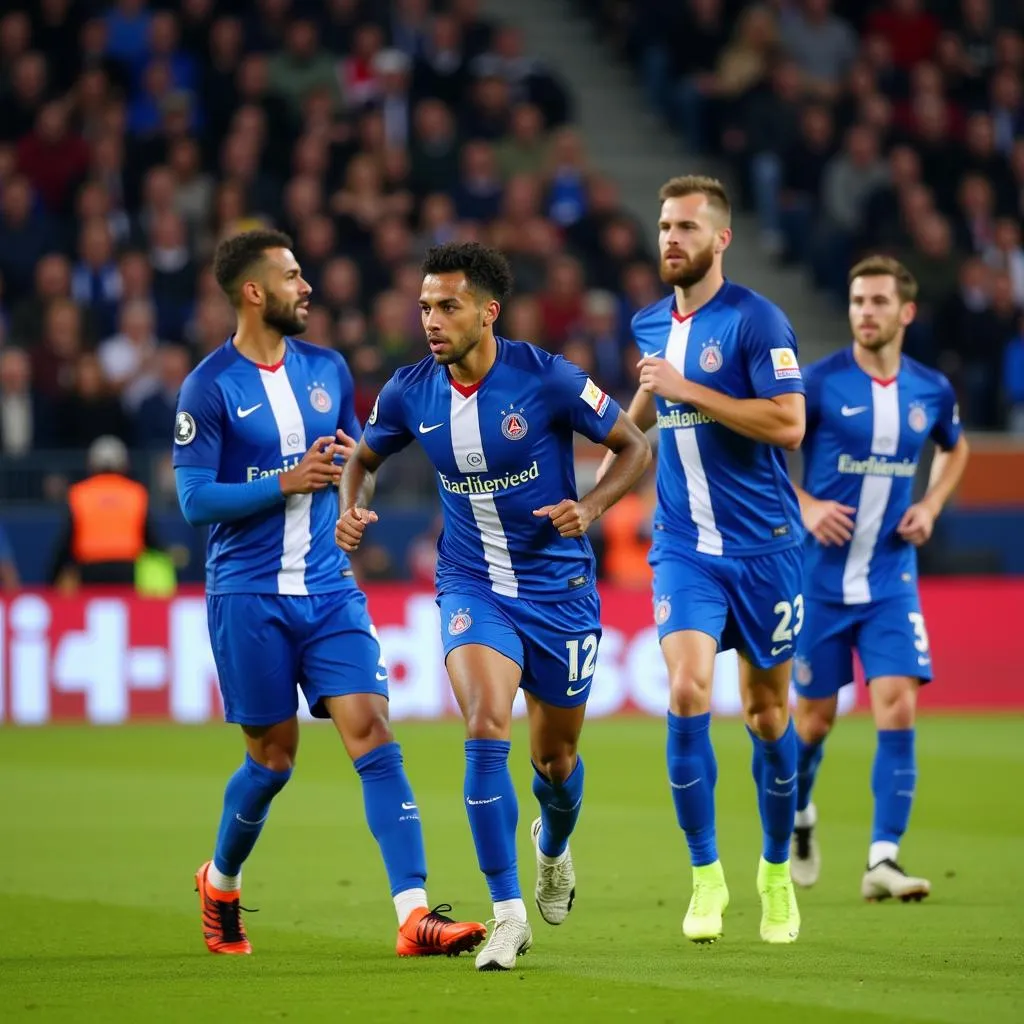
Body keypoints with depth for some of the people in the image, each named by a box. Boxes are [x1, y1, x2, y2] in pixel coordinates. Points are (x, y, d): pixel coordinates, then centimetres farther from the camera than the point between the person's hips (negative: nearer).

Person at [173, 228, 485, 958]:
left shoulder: (327, 369, 9)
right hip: (249, 595, -4)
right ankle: (220, 883, 34)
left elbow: (357, 458, 20)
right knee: (273, 757, 5)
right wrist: (288, 482, -18)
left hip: (328, 588, 4)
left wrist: (352, 461, -3)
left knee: (372, 733, -11)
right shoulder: (210, 386, -7)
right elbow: (195, 498, -11)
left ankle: (414, 915, -17)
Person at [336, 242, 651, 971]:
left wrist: (589, 508, -23)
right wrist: (351, 508, -9)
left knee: (554, 756, 11)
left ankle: (554, 847, 49)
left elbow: (636, 448, -7)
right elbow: (365, 458, 13)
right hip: (472, 588, 1)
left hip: (558, 586, -1)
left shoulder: (546, 379, -16)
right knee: (487, 730, -22)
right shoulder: (410, 393, -7)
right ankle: (509, 914, -16)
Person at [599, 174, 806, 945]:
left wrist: (688, 389, -19)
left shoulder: (756, 320, -9)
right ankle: (706, 875, -6)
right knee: (688, 692, -15)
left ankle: (777, 871, 24)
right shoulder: (650, 325, 10)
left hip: (763, 545, -3)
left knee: (766, 709, 6)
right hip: (683, 548, 3)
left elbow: (789, 424, -19)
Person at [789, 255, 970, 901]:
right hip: (822, 576, -2)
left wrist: (932, 507, 6)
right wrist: (805, 506, -14)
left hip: (891, 580, 2)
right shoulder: (820, 383, -9)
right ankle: (798, 813, 39)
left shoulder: (932, 390, 2)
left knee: (898, 708, -13)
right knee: (815, 716, 7)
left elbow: (955, 448, 23)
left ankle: (884, 860, -12)